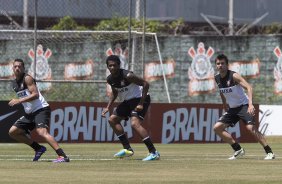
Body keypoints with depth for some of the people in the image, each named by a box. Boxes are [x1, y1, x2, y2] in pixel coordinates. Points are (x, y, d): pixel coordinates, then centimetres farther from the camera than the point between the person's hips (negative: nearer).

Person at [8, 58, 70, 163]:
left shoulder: (27, 78, -11)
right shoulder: (15, 83, 14)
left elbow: (35, 94, -23)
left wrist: (19, 101, -25)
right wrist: (16, 102, 11)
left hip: (41, 110, -9)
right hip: (29, 113, 9)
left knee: (41, 132, -30)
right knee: (12, 132, 7)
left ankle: (62, 156, -40)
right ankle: (38, 148, 13)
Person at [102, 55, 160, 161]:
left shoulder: (127, 76, -25)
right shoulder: (110, 79, -1)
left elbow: (145, 84, -22)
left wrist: (141, 104, -25)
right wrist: (108, 107, 11)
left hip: (139, 98, -9)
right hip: (127, 101, 9)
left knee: (135, 123, -27)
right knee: (112, 119, 12)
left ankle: (154, 153, -29)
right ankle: (127, 149, 16)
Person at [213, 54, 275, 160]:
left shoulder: (233, 76, -18)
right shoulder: (217, 78, 2)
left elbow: (248, 87, -28)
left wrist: (250, 104, -40)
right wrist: (225, 105, 21)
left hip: (244, 106, -7)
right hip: (232, 109, 8)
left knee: (250, 127, -26)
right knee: (217, 127, -1)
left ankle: (269, 152, -19)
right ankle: (238, 150, 3)